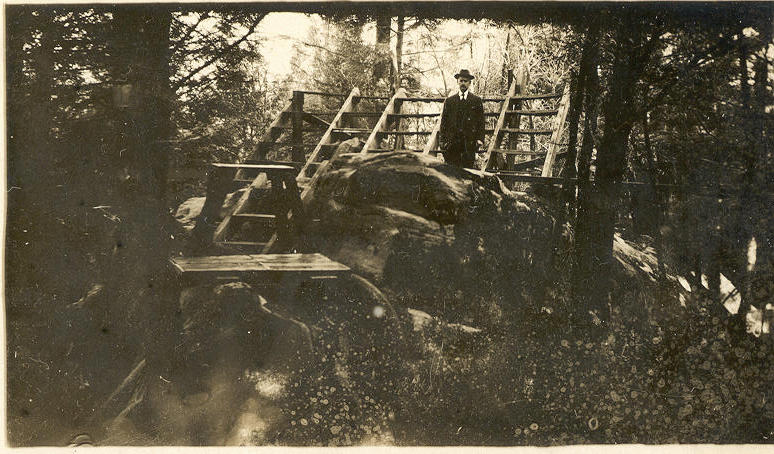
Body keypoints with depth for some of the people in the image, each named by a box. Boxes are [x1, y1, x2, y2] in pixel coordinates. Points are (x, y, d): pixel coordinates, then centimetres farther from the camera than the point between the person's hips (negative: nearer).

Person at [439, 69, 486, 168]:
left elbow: (481, 121, 8)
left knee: (468, 167, -5)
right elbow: (444, 122, 11)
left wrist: (480, 139, -4)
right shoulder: (449, 101, 13)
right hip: (452, 141, 1)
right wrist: (443, 140, 2)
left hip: (469, 141, -1)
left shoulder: (476, 101, 11)